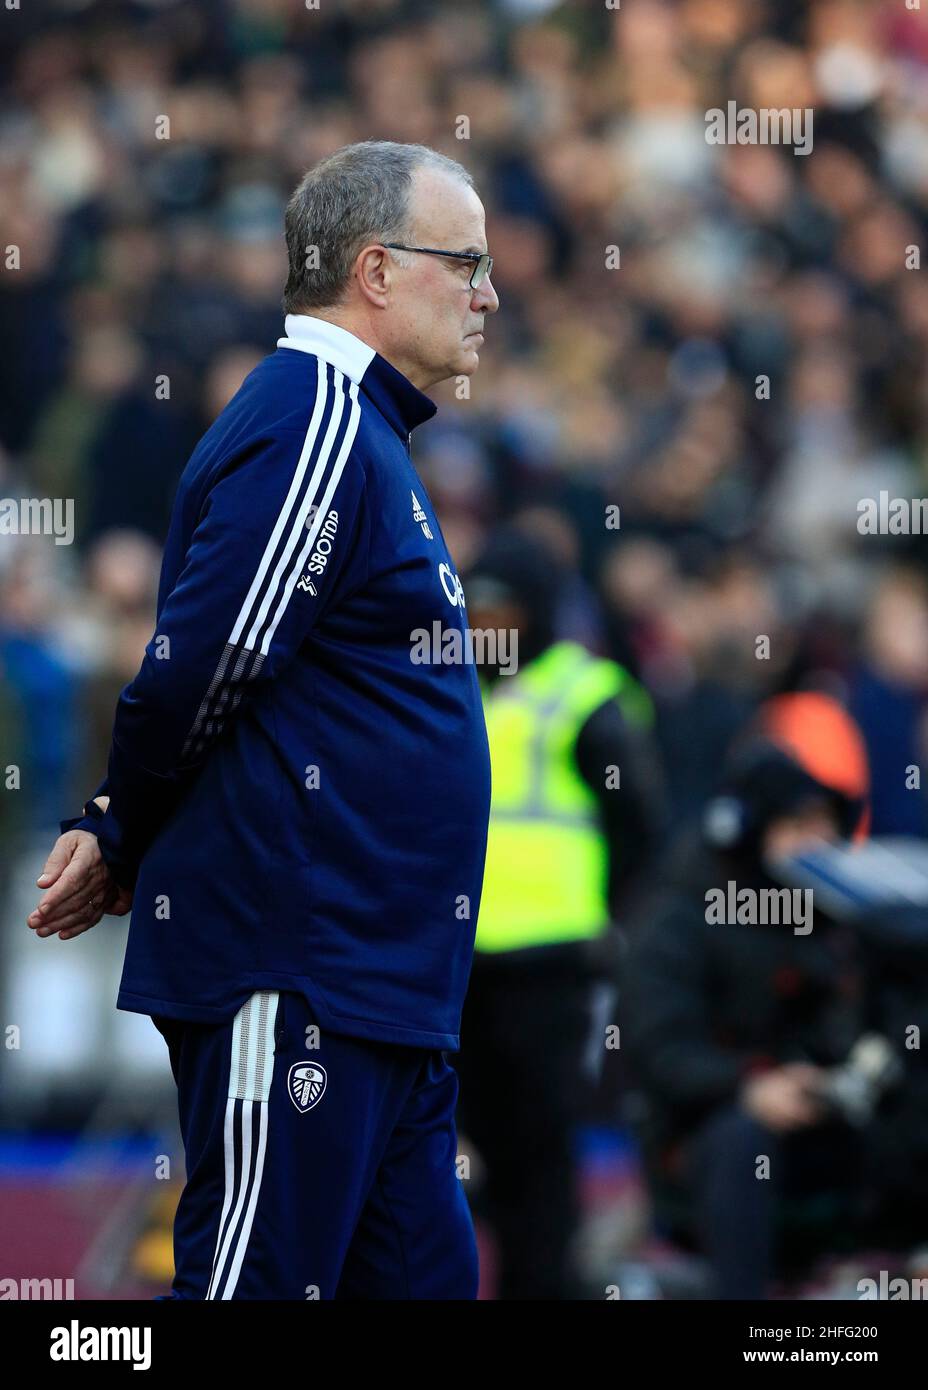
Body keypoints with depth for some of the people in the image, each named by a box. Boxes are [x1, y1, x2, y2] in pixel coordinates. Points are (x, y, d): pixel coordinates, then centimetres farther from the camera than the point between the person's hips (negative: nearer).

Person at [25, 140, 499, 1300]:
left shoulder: (351, 429, 21)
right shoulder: (313, 429, -14)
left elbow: (190, 680, 23)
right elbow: (196, 673, -18)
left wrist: (122, 835, 11)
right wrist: (129, 841, -2)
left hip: (377, 988, 10)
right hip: (298, 975, -10)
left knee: (420, 1278, 10)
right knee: (256, 1284, -8)